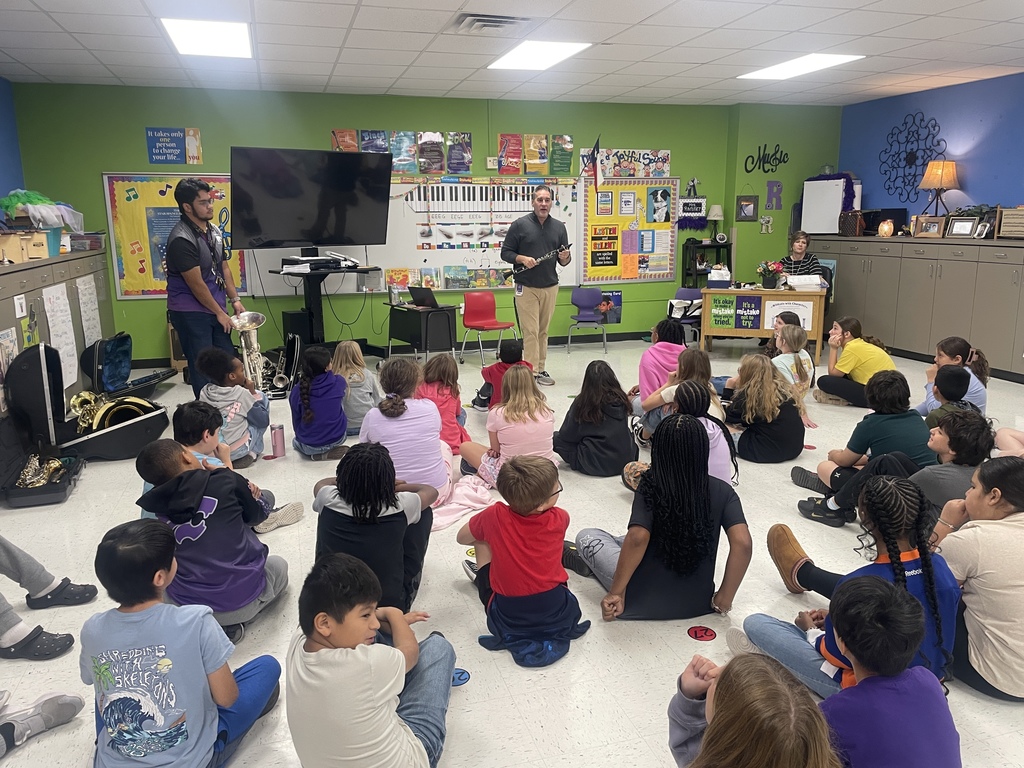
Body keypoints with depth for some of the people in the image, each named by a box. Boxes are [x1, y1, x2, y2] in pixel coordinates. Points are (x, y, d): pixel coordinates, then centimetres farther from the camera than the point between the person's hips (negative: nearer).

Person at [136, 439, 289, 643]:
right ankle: (231, 623, 5)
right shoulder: (226, 481, -14)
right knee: (278, 565, 28)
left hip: (184, 607, 3)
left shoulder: (158, 509, -3)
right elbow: (257, 516, 6)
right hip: (242, 599, -3)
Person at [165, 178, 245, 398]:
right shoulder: (181, 239, -20)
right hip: (190, 313, -8)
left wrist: (235, 300, 6)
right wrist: (219, 312, -12)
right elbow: (196, 284, -19)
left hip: (214, 309, 8)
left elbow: (224, 267, 14)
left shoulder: (214, 230, 7)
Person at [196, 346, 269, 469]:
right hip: (236, 451, -5)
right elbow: (264, 421, -6)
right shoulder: (242, 394, -15)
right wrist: (253, 393, 1)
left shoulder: (205, 392, -1)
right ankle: (254, 452, 9)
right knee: (262, 398, 8)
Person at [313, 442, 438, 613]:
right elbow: (432, 491, 6)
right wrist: (394, 487, 18)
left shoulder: (329, 502, -17)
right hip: (390, 606, -2)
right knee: (424, 512, 8)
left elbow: (320, 484, 13)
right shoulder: (398, 507, -20)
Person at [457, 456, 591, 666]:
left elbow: (461, 538, 7)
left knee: (482, 539, 17)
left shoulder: (494, 516, -15)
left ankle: (481, 576, 45)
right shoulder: (559, 518, -13)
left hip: (508, 619, -1)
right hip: (558, 614, 1)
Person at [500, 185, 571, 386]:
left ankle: (540, 369, 17)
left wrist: (565, 258, -11)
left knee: (543, 331, 10)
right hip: (526, 287, -4)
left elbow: (564, 260, 12)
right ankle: (532, 371, -2)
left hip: (550, 286, 4)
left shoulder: (559, 227, 8)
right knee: (530, 331, -5)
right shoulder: (520, 225, -4)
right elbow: (505, 252, -1)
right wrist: (522, 259, -18)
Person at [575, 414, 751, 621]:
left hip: (644, 600, -4)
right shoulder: (722, 491, -8)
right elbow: (742, 544, -18)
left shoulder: (651, 485, -17)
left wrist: (615, 593, -19)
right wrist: (724, 600, -7)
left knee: (587, 536, 16)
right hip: (698, 602, 4)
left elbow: (638, 538, -29)